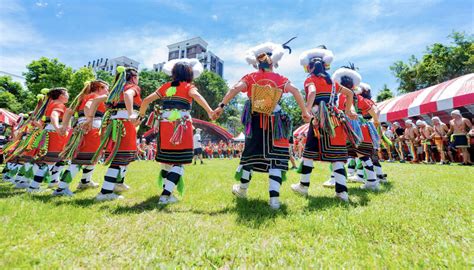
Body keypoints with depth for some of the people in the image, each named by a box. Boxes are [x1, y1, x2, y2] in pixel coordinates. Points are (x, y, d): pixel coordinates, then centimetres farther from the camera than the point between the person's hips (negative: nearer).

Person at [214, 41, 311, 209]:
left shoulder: (250, 78, 4)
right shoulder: (281, 79, 6)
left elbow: (235, 89, -10)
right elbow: (295, 91, -6)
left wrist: (222, 105, -15)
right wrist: (304, 112, -3)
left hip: (255, 123, 1)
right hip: (275, 124, -1)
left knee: (250, 154, 15)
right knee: (276, 158, 1)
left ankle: (242, 189, 30)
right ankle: (274, 198, -4)